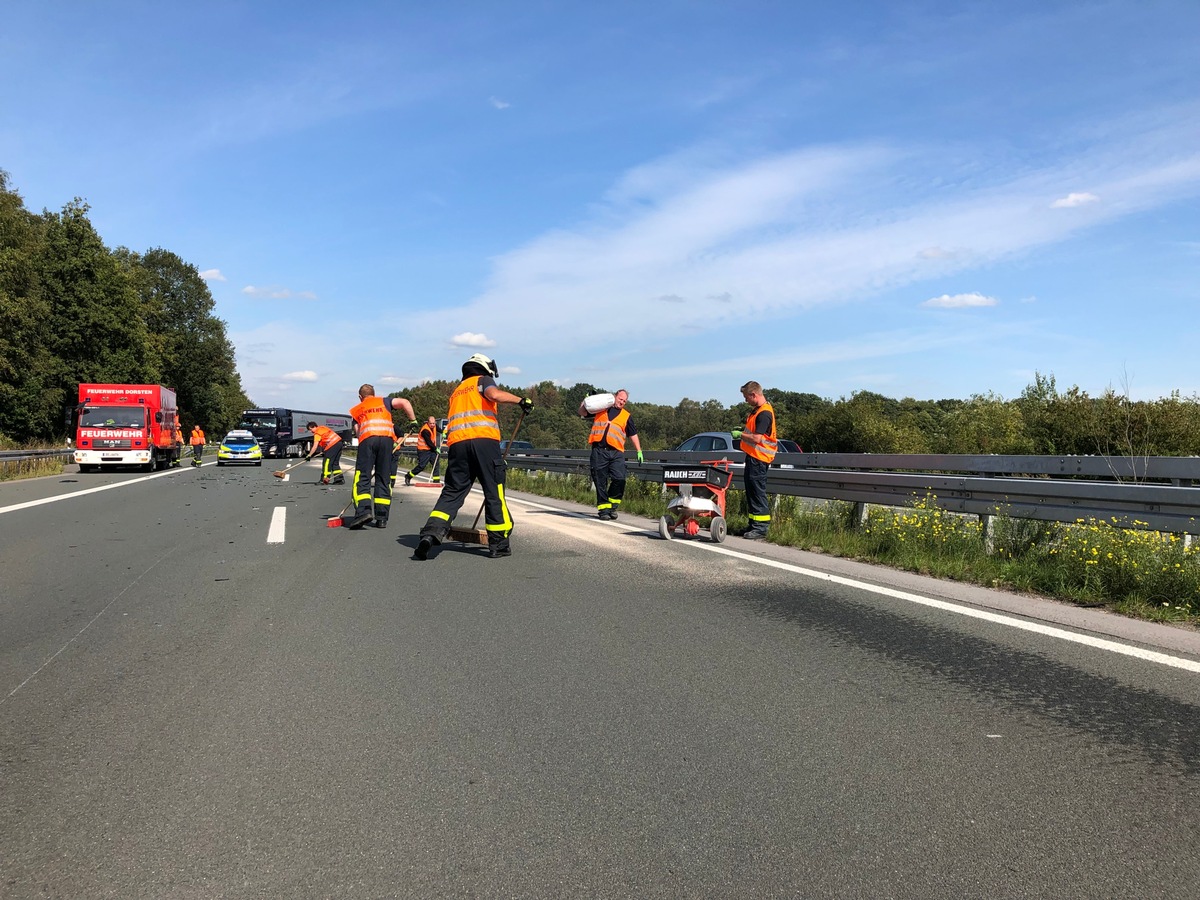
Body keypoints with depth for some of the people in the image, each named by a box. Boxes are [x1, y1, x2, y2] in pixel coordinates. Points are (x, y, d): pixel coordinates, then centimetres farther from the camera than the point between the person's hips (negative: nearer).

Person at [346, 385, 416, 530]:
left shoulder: (356, 409, 29)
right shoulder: (384, 402, 27)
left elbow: (358, 430, 19)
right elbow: (404, 402, 11)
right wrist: (413, 421, 18)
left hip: (367, 439, -1)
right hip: (387, 438, 1)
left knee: (362, 477, -1)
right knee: (384, 479, 7)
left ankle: (364, 510, -22)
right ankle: (381, 517, 4)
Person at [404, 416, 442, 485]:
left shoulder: (434, 425, 0)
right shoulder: (425, 431, -26)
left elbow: (438, 429, 26)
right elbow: (429, 442, -23)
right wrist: (435, 448, -15)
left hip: (431, 448, 8)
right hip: (423, 450, -8)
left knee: (436, 463, 1)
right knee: (422, 465, -11)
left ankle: (436, 480, 5)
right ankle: (408, 476, 5)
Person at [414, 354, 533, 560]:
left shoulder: (456, 391, 34)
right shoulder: (482, 380, 16)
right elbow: (494, 394, -9)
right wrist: (520, 400, 4)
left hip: (457, 441, 5)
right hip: (484, 439, -5)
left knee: (452, 492, 9)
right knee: (494, 492, 3)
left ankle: (431, 533, -10)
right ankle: (499, 544, 7)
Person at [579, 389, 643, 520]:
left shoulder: (626, 416, 18)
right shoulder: (600, 408, 16)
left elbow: (633, 435, 18)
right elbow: (582, 412, 17)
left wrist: (639, 451, 12)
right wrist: (586, 400, 1)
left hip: (616, 452, 1)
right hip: (598, 450, 0)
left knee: (619, 479, -12)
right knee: (600, 481, 1)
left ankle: (612, 505, 7)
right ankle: (603, 507, 10)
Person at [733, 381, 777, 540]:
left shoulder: (764, 413, -18)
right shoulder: (756, 410, 14)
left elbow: (757, 438, -24)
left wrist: (740, 435, -10)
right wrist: (742, 431, 11)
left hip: (759, 459, -10)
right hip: (752, 455, 10)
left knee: (757, 491, -8)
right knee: (751, 491, 14)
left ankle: (761, 528, -5)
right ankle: (754, 525, 22)